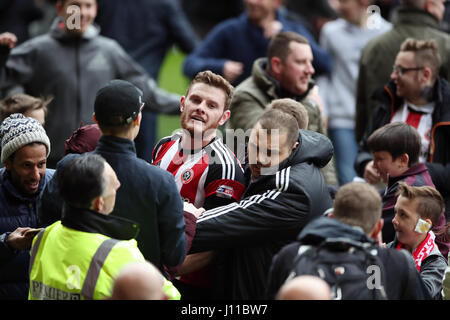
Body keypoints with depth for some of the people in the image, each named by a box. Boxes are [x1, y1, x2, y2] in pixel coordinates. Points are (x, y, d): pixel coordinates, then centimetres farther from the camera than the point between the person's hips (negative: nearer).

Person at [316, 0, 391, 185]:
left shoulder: (386, 31, 3)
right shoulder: (331, 31, 8)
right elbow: (323, 75, 12)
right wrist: (322, 111, 4)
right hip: (343, 120, 0)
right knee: (349, 180, -8)